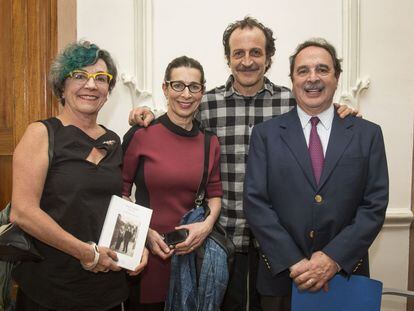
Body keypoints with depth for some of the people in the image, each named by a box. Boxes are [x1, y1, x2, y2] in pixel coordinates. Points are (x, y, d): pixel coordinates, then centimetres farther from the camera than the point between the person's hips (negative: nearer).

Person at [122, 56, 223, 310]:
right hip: (147, 251, -3)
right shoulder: (141, 135, -9)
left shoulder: (211, 143, 1)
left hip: (192, 250, 3)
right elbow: (120, 192, -3)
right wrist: (143, 232, -13)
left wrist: (207, 224, -9)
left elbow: (215, 193, 9)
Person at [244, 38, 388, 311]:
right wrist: (293, 262, -14)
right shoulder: (265, 134, -2)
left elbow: (375, 205, -3)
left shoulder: (368, 134, 1)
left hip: (346, 275, 1)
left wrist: (334, 258, -14)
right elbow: (255, 203, -7)